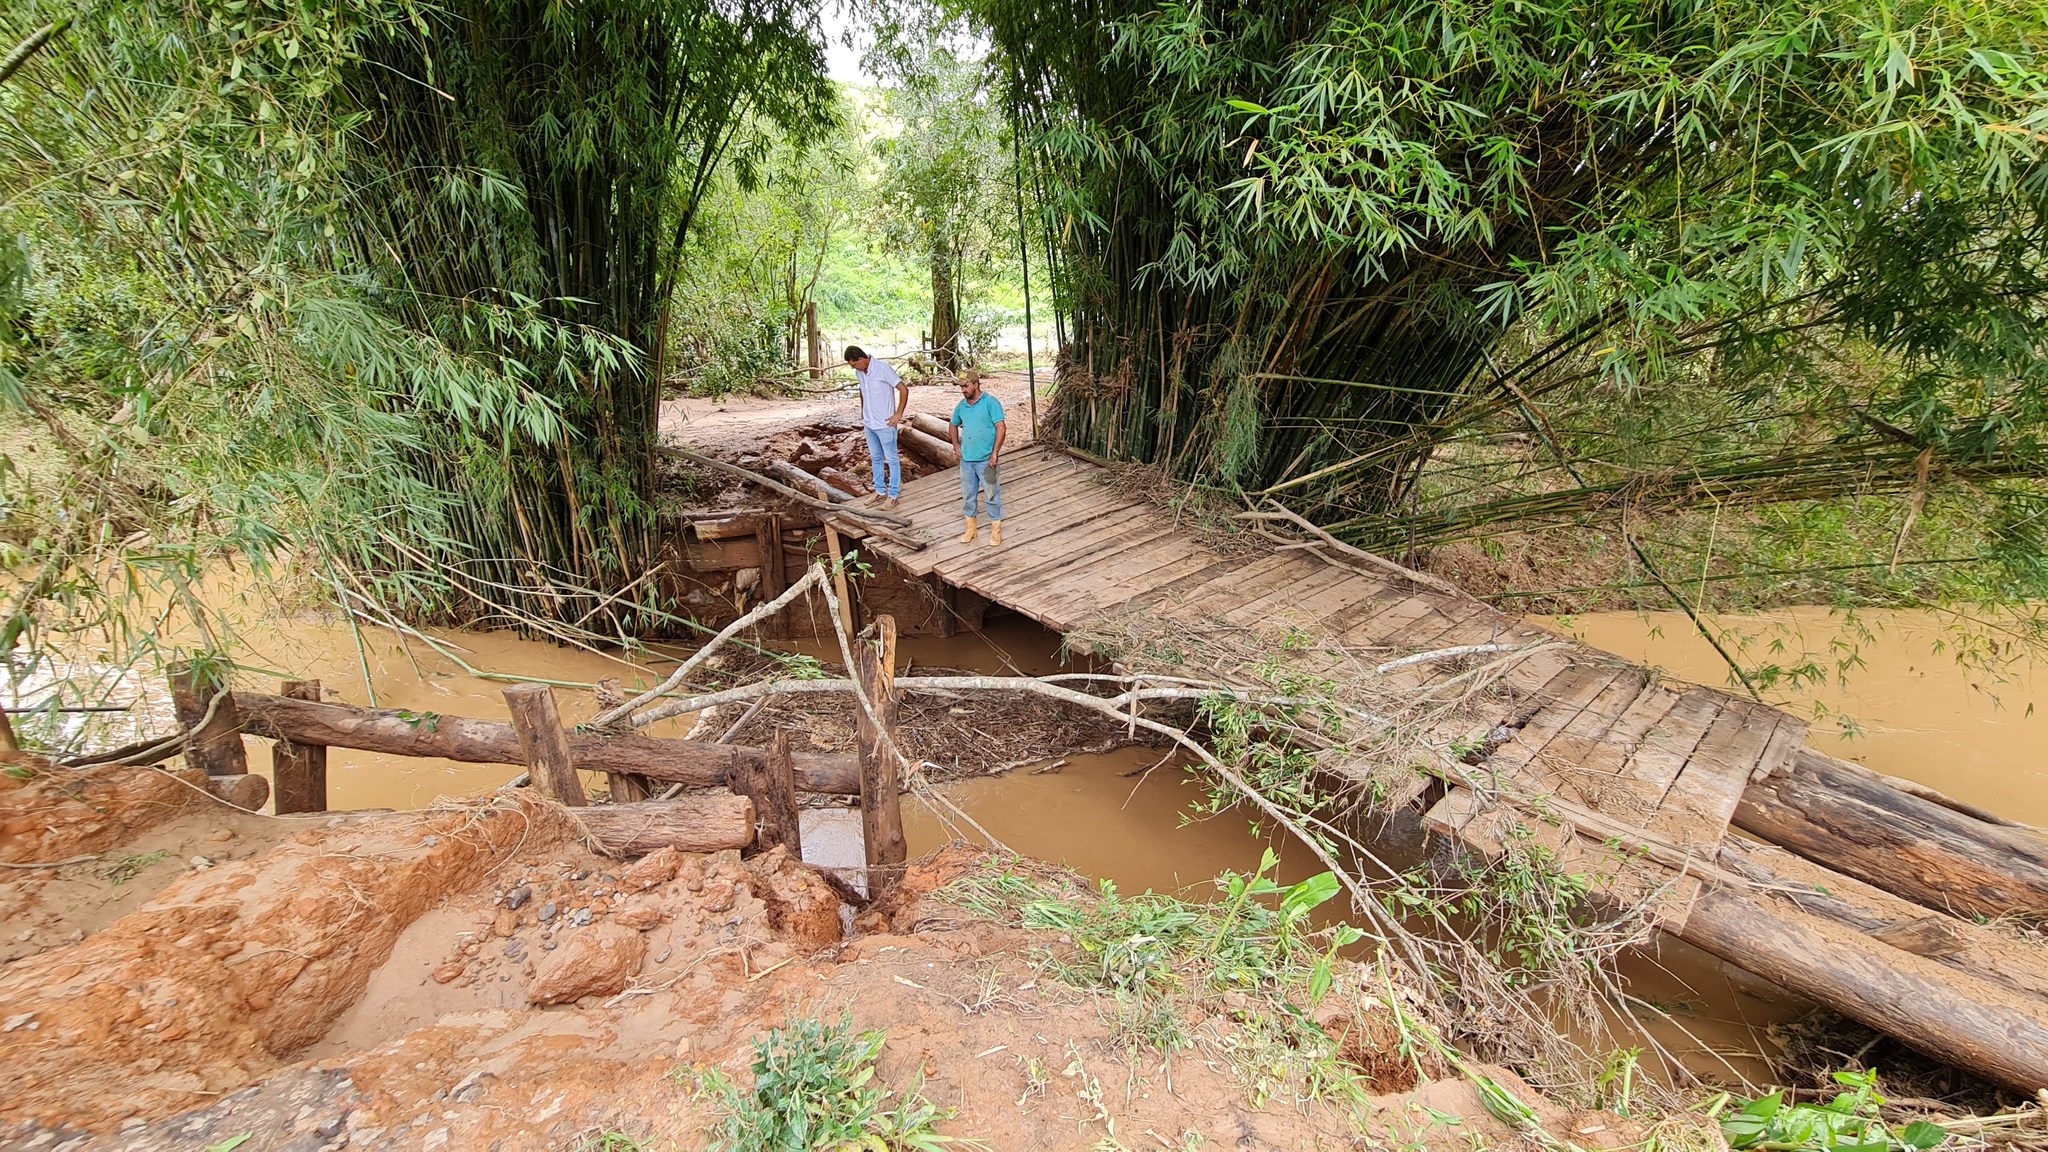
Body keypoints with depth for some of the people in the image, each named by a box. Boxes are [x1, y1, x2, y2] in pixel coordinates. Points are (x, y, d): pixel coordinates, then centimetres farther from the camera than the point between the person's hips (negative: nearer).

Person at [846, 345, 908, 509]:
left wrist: (898, 414, -16)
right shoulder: (859, 372, 3)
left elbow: (904, 389, -18)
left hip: (885, 424, -7)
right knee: (875, 458, 16)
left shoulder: (883, 368, -19)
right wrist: (862, 411, 16)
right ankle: (880, 492, 28)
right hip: (869, 424, 8)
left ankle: (893, 495, 13)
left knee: (892, 459, 4)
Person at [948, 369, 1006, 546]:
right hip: (966, 459, 6)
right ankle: (971, 527, 27)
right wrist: (956, 445, 14)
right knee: (967, 495, 13)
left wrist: (995, 453, -19)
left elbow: (1001, 428, -16)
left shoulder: (990, 403, -12)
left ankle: (996, 528, 17)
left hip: (985, 460, -6)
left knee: (992, 495, 4)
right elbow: (954, 425, 25)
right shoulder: (961, 405, 7)